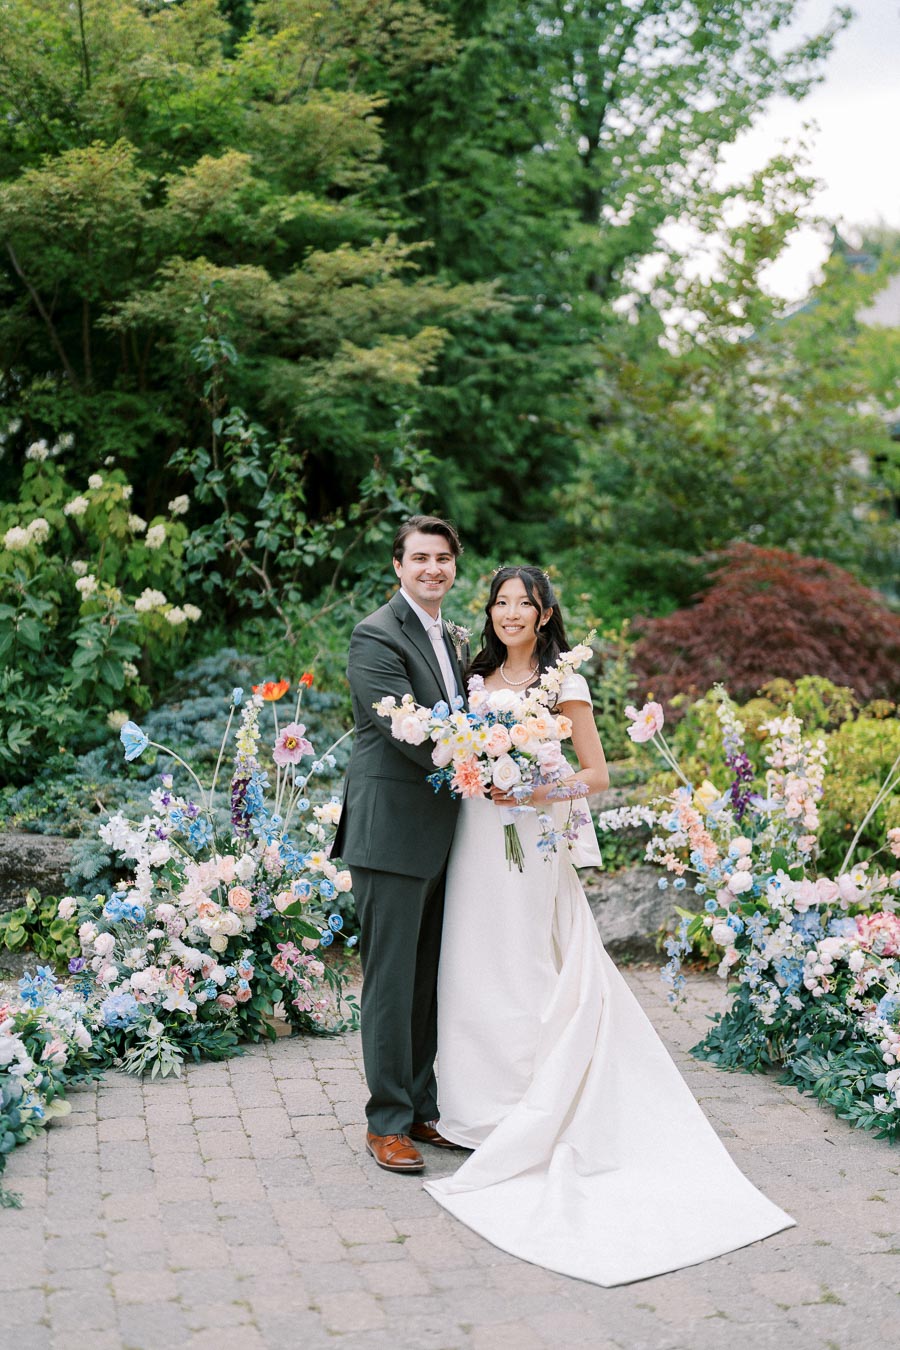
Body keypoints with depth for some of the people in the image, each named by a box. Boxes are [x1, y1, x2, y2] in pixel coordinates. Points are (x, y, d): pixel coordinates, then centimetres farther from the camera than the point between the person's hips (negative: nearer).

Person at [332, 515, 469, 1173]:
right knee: (392, 981, -2)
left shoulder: (447, 637, 18)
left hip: (441, 835, 8)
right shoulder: (377, 636, -10)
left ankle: (423, 1110, 24)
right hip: (391, 831, -8)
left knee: (430, 981, 14)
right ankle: (388, 1122, 8)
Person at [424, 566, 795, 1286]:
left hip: (533, 847, -5)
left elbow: (597, 773, -6)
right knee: (474, 973, 7)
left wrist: (536, 790, -17)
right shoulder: (479, 679, 12)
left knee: (531, 978, -2)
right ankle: (482, 1110, 19)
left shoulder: (564, 683, -5)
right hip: (476, 843, 6)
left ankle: (536, 1119, 9)